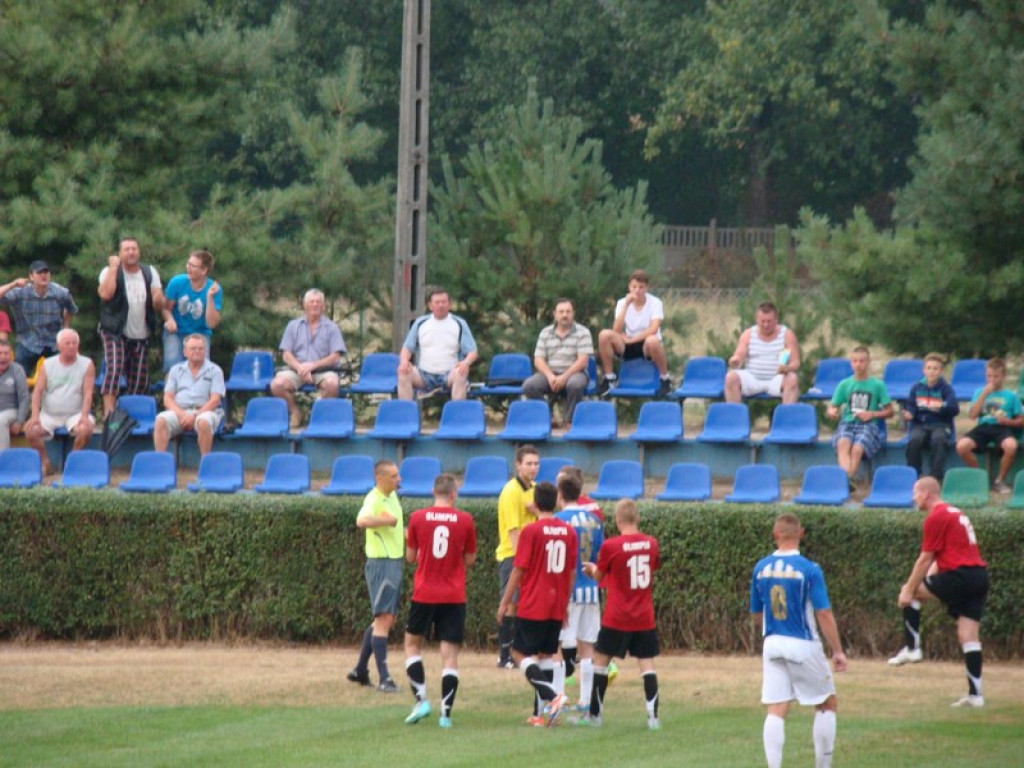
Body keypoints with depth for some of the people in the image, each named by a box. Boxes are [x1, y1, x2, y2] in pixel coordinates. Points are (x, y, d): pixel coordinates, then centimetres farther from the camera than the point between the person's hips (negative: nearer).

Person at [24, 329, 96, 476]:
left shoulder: (87, 365, 0)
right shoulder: (47, 365, 5)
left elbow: (88, 393, -7)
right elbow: (38, 391, 0)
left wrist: (84, 416, -22)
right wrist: (35, 416, -15)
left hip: (75, 414, -2)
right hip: (49, 414, 2)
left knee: (85, 429, -33)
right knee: (31, 430, -25)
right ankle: (45, 463, -5)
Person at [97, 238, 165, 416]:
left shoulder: (150, 273, 9)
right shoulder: (110, 272, -2)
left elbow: (159, 305, 6)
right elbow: (105, 294, -23)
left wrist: (158, 299, -19)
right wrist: (113, 267, -17)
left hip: (141, 336, 5)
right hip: (115, 333, -5)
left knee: (139, 381, 8)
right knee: (114, 368, -25)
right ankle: (109, 413, -29)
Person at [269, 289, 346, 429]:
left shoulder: (331, 327, 9)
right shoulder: (293, 326, 14)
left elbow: (335, 357, -1)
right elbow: (286, 355, 6)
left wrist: (313, 365, -15)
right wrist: (300, 368, -15)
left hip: (323, 370, -2)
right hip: (296, 369, 2)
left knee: (332, 384, -37)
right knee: (277, 385, -29)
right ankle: (294, 411, -1)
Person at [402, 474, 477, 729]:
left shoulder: (417, 518, -4)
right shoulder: (465, 520, -4)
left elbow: (411, 556, 6)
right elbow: (470, 559, 5)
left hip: (424, 594, 0)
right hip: (454, 597, 0)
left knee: (412, 643, 17)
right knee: (450, 655, 2)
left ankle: (421, 699, 3)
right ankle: (446, 713, -3)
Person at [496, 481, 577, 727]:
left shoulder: (531, 531, -11)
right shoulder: (569, 532, 4)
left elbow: (519, 570, -10)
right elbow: (572, 573, 10)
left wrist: (505, 602, -1)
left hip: (532, 606, -5)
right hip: (557, 606, 5)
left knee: (520, 653, 1)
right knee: (546, 655, 13)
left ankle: (552, 697, -17)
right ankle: (546, 711, 9)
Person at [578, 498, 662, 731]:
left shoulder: (611, 546, -11)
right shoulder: (651, 544, 0)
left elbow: (599, 577, 2)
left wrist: (592, 569, 26)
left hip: (616, 618, -3)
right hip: (645, 618, 3)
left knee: (601, 661, 11)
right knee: (647, 664, 2)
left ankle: (595, 714, 15)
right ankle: (653, 716, -7)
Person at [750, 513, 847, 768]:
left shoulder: (761, 568, 1)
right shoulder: (809, 569, -12)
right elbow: (824, 614, -14)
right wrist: (838, 651, -8)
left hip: (772, 644, 3)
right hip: (804, 646, -3)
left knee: (776, 711, 2)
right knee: (827, 704, 13)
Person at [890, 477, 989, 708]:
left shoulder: (936, 518, -6)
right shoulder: (954, 513, 23)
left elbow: (925, 559, -7)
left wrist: (910, 590, -1)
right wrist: (927, 578, 22)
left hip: (960, 575, -9)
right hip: (980, 577, 9)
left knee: (910, 592, 6)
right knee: (969, 637, 5)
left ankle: (911, 648, 7)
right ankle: (975, 694, 1)